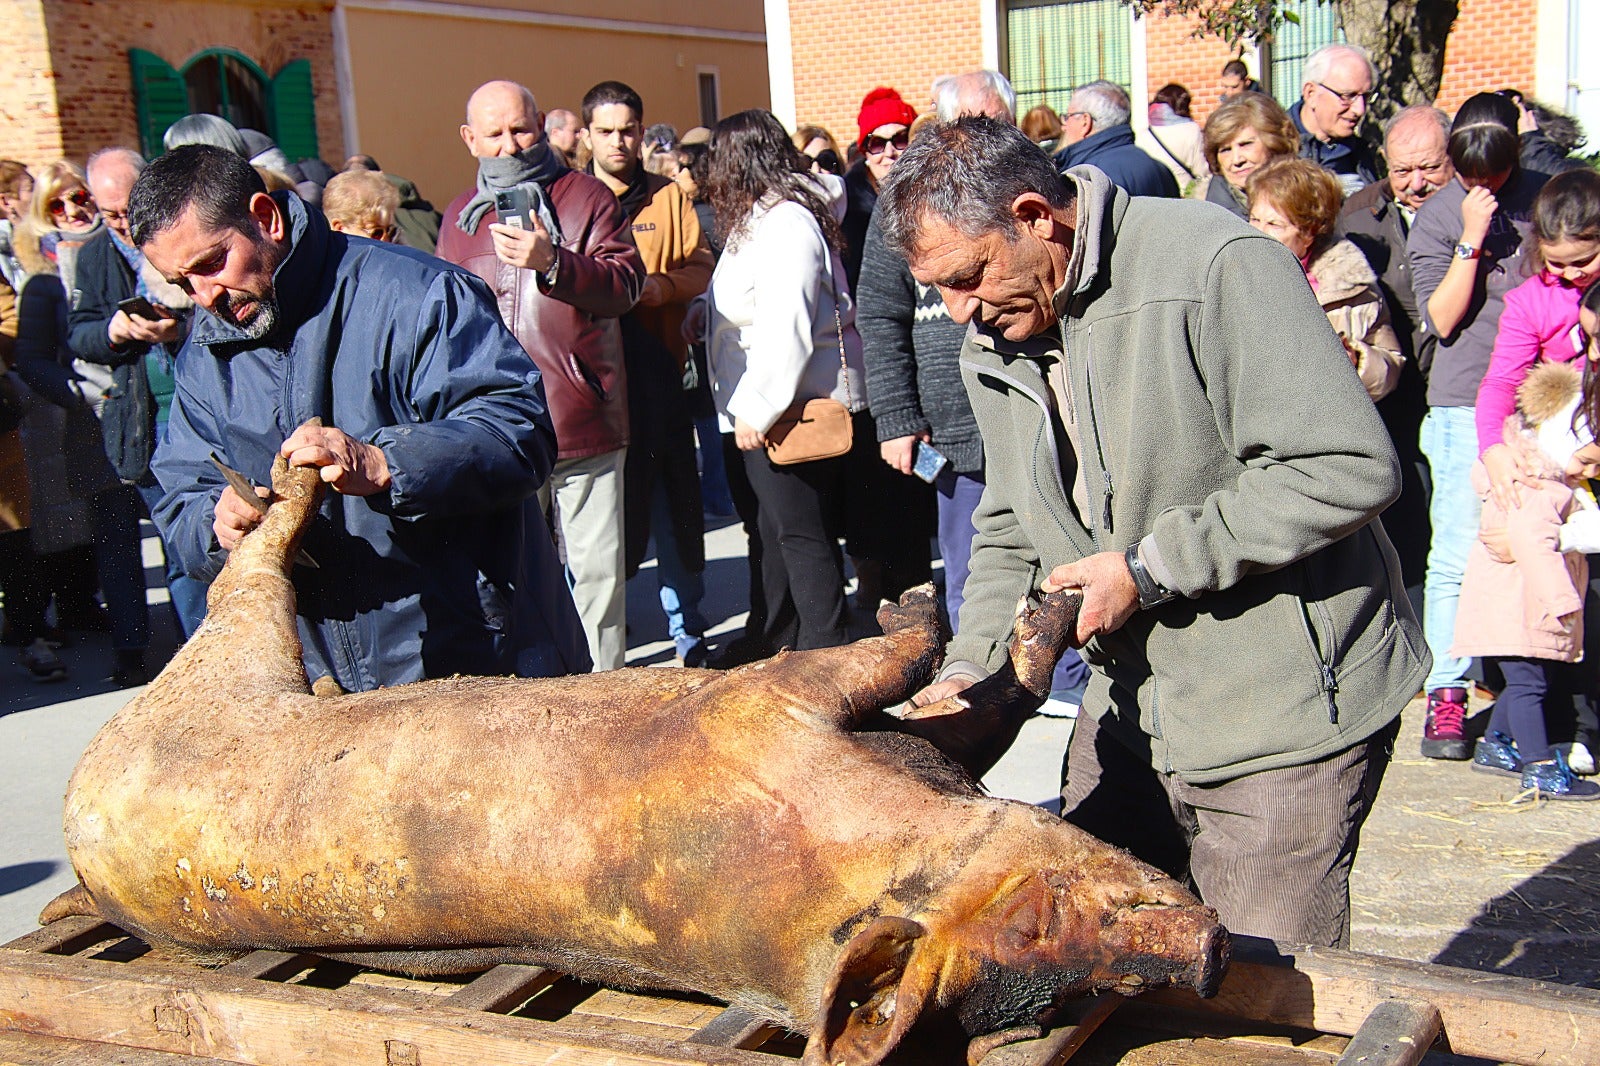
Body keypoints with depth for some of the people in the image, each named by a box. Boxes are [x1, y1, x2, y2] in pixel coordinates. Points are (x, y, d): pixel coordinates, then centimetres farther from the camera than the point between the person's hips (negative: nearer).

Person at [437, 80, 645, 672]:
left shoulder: (585, 196, 2)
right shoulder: (459, 217, 15)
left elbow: (626, 284, -11)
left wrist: (552, 263, -27)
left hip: (584, 426, -3)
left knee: (597, 568, 1)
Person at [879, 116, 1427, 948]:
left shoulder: (1216, 266, -18)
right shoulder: (992, 345, 8)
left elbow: (1349, 469, -23)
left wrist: (1150, 567, -20)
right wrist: (969, 673, 0)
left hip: (1282, 721, -7)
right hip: (1130, 715, 7)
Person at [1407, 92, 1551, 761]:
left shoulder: (1545, 197, 7)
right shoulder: (1437, 216, -1)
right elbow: (1443, 318, -10)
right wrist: (1472, 239, -16)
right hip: (1465, 403, -3)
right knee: (1456, 555, -5)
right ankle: (1446, 693, 4)